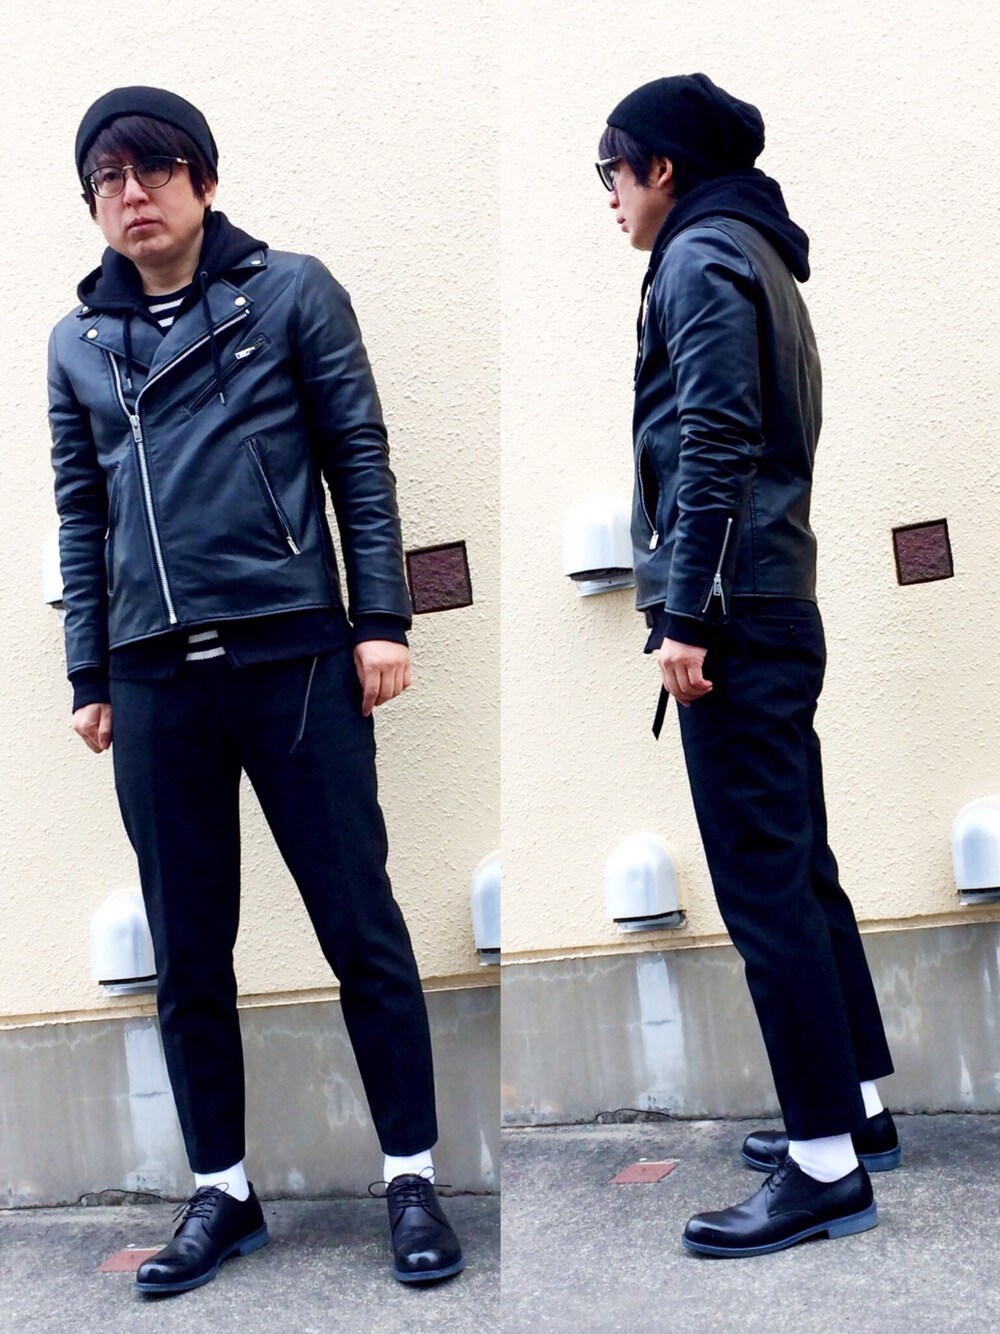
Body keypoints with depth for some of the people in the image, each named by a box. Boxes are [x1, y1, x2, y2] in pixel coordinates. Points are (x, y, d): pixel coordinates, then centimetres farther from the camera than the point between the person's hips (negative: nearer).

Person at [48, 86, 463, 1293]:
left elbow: (359, 461, 1)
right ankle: (221, 1189, 24)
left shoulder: (292, 293, 4)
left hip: (294, 655, -3)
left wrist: (380, 622, -6)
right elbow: (81, 517, 15)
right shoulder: (76, 343, 14)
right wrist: (88, 678, 11)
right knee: (187, 954, 9)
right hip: (154, 679, 4)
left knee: (360, 926, 1)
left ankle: (411, 1176, 15)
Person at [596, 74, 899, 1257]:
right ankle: (858, 1105, 26)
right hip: (775, 606, 10)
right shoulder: (753, 253, 21)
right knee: (797, 865, 15)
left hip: (734, 612, -10)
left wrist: (684, 612, -19)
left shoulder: (700, 255, -7)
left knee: (761, 885, -7)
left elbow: (712, 445, -17)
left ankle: (827, 1166, 0)